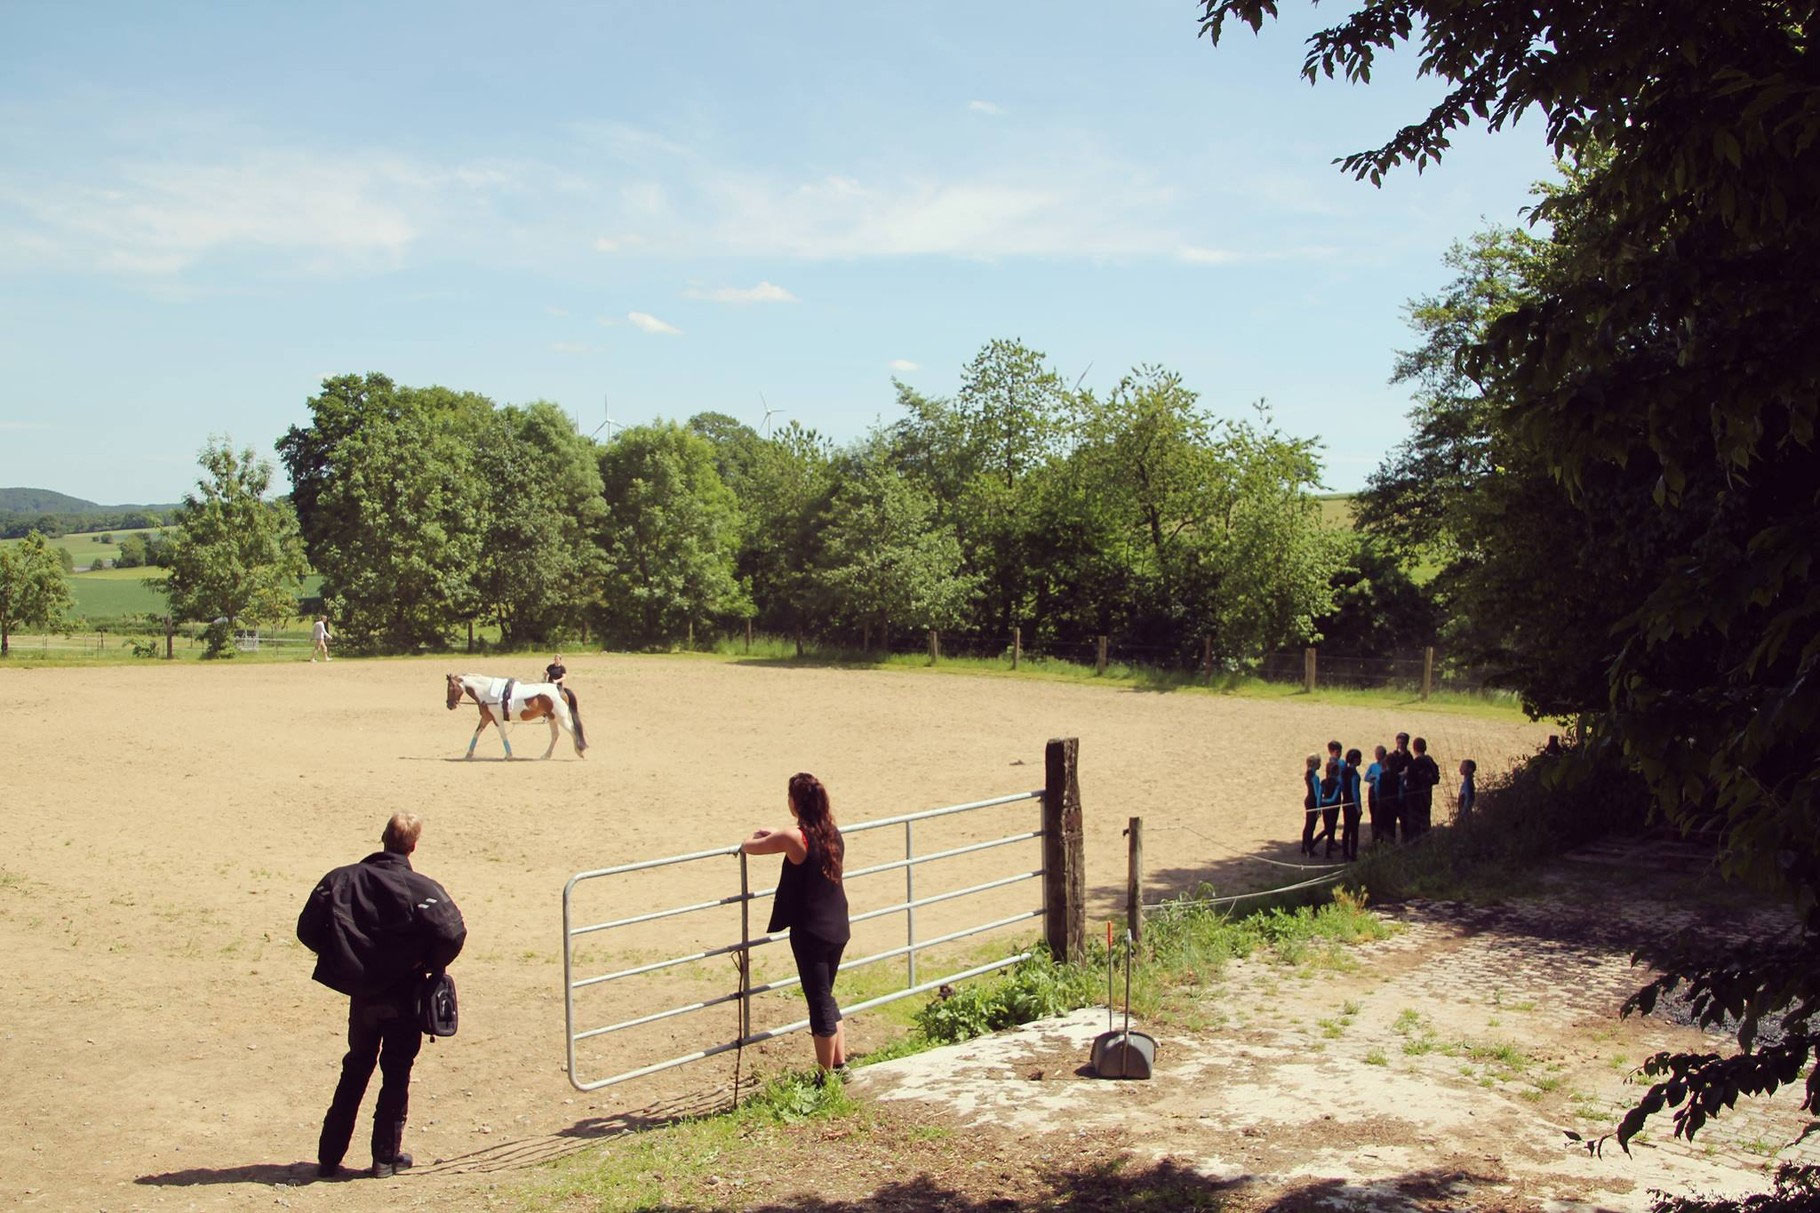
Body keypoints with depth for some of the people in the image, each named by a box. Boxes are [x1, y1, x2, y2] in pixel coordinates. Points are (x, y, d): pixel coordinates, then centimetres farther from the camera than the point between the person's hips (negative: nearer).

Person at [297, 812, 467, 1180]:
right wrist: (433, 966, -7)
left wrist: (341, 962, 7)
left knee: (355, 1071, 18)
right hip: (403, 997, -3)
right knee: (396, 1074, 11)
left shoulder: (341, 879, -3)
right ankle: (386, 1157, 15)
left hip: (361, 994, 3)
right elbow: (453, 933, -25)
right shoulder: (421, 889, -15)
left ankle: (329, 1157, 19)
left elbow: (307, 929, -4)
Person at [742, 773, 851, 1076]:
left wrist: (756, 836, 18)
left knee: (820, 1002, 4)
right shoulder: (833, 834, 2)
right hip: (838, 929, 7)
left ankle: (826, 1077, 14)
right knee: (825, 998, 22)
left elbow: (748, 847, -7)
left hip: (810, 932, -7)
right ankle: (840, 1065, 28)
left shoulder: (793, 837, -19)